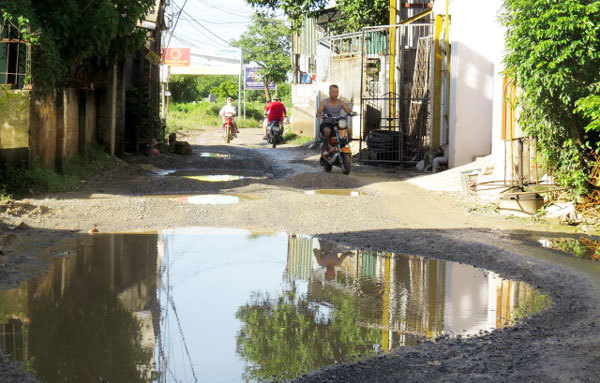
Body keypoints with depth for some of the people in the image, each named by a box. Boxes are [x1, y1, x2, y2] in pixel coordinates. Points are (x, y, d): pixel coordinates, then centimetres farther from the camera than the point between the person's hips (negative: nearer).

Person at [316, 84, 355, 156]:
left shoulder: (341, 102, 7)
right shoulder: (324, 102, -3)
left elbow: (348, 110, -2)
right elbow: (318, 113, -13)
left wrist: (352, 113, -25)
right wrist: (319, 115, -37)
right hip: (326, 124, -3)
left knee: (349, 132, -21)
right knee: (328, 131, -38)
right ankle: (325, 148, -14)